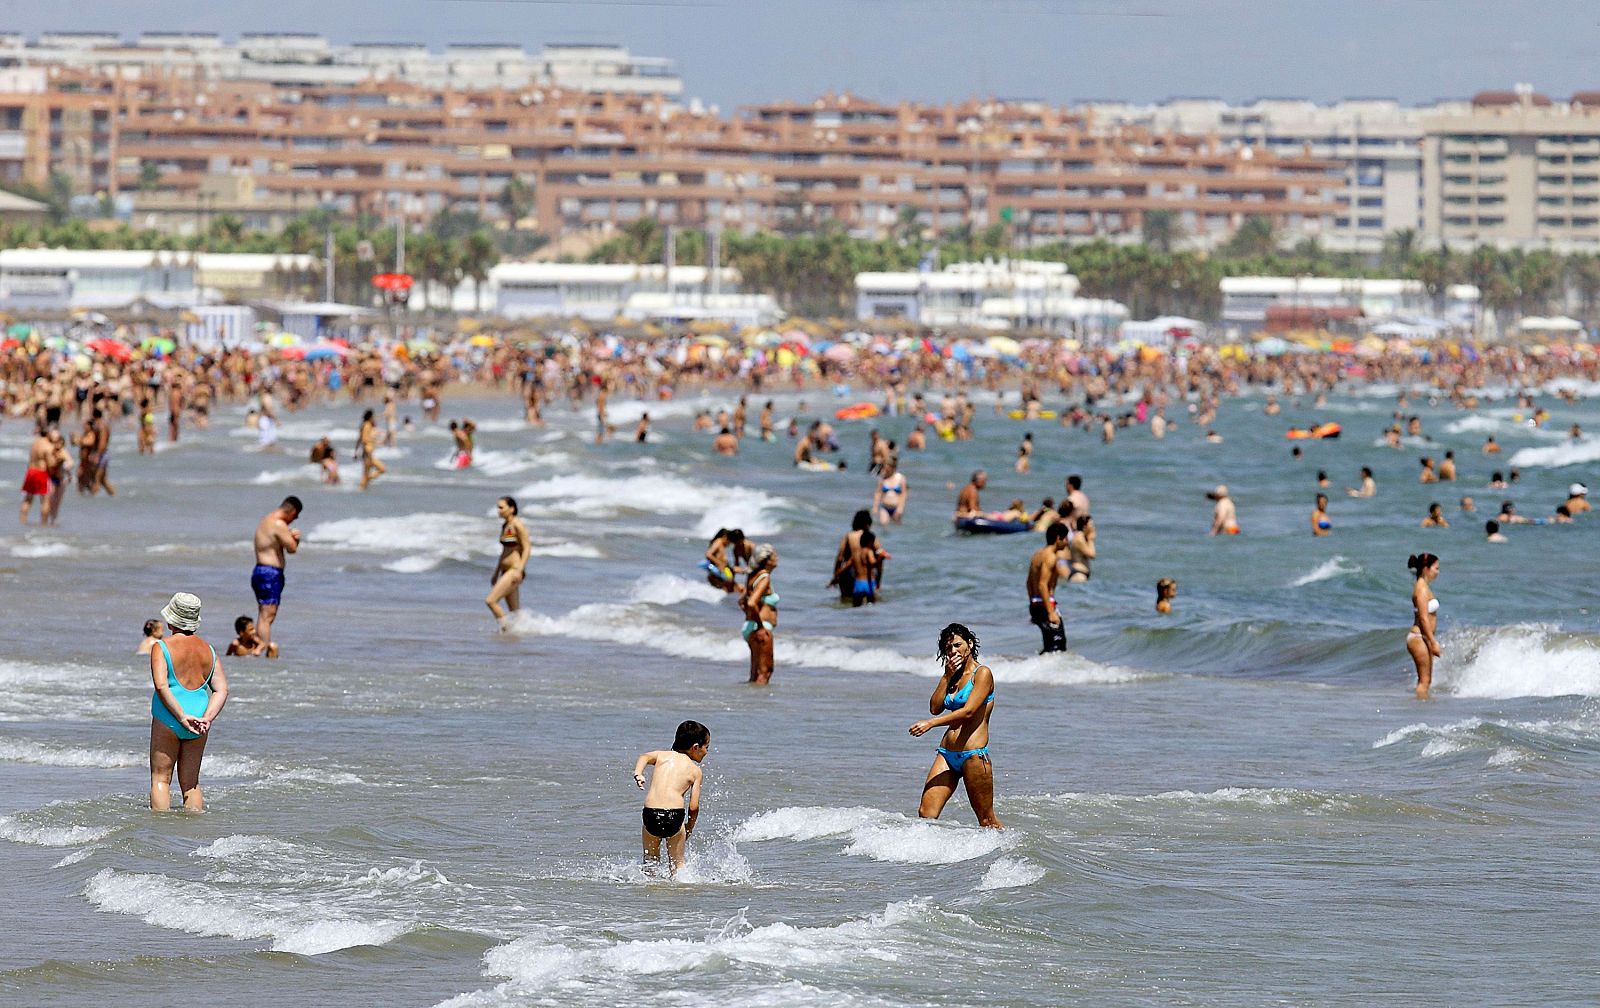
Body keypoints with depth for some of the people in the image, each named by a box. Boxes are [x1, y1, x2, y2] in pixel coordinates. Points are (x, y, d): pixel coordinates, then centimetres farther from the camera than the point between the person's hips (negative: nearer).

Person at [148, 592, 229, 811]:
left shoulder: (161, 648, -7)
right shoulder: (208, 650, 8)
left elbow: (161, 686, -20)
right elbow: (222, 689, 1)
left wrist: (182, 717, -19)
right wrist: (207, 719, -8)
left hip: (168, 719, -5)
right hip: (199, 715, 5)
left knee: (161, 779, 2)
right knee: (190, 782, 13)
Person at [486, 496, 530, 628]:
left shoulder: (518, 525, -11)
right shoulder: (505, 526, 14)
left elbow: (527, 549, -15)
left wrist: (519, 570, -24)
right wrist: (496, 572, 23)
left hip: (514, 571, -9)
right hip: (506, 572, 9)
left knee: (490, 601, -16)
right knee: (514, 612, 10)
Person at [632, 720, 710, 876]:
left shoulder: (662, 755, 20)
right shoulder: (695, 770, 13)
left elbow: (644, 757, -3)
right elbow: (694, 807, 9)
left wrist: (638, 774, -16)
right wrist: (689, 828, 24)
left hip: (651, 813, 2)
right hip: (674, 815, -2)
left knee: (650, 860, 19)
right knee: (677, 863, 14)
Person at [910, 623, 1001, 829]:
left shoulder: (982, 673, -6)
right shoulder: (953, 675, 17)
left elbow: (968, 712, -17)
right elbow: (935, 708, 7)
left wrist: (931, 724, -23)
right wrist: (947, 676, 1)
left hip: (973, 755, -7)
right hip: (947, 754, 7)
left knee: (987, 820, 1)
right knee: (926, 813, -5)